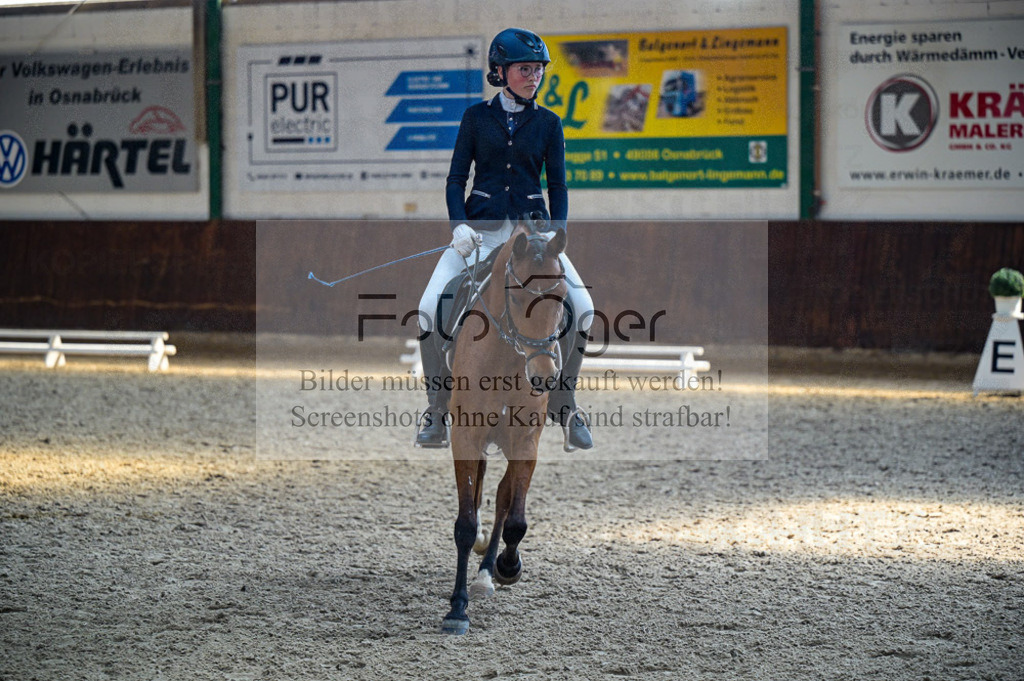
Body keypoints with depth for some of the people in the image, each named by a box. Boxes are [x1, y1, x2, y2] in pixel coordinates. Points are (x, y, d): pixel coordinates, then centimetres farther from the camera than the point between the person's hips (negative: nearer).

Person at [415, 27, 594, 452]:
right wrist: (459, 226, -12)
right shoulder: (476, 118, 5)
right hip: (480, 226, -1)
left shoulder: (548, 123, 7)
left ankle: (564, 407, 0)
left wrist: (555, 232, -9)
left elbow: (557, 186, 7)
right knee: (430, 309, -18)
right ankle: (437, 411, -2)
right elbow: (456, 179, 4)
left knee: (582, 309, -18)